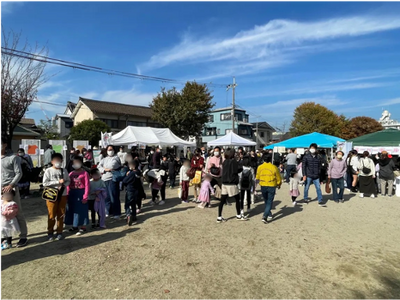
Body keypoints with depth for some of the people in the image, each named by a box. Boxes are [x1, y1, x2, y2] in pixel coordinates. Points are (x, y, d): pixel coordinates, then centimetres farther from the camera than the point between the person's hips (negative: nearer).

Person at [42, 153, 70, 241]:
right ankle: (50, 232, 19)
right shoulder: (48, 171, -4)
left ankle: (59, 232, 20)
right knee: (51, 215, 3)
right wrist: (58, 182, -16)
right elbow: (45, 183, -11)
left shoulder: (64, 171, 5)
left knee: (61, 214, 9)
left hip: (62, 195, 2)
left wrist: (63, 185, -13)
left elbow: (68, 181, 7)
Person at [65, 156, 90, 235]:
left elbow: (87, 186, -10)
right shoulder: (71, 174, 8)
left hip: (80, 193, -6)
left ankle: (83, 228, 11)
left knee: (81, 210, 0)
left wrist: (85, 196, -14)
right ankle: (75, 226, 30)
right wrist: (67, 195, 2)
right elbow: (68, 185, 10)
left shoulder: (85, 173, -7)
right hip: (72, 194, 6)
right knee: (72, 210, 14)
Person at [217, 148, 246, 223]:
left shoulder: (224, 162, 8)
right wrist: (242, 168, 6)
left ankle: (219, 217, 8)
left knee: (222, 200, 6)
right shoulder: (233, 161, -10)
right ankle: (238, 215, 24)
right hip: (232, 184, -6)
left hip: (224, 183, 6)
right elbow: (236, 171, -13)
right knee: (238, 199, 12)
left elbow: (224, 171, 10)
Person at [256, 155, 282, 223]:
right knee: (269, 202, 3)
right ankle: (265, 216, -10)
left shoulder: (260, 167, -3)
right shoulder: (274, 167, -9)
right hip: (271, 187, -2)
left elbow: (257, 178, 7)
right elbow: (278, 178, 0)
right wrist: (279, 185, 19)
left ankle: (269, 215, 32)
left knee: (266, 202, 20)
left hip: (263, 187, 3)